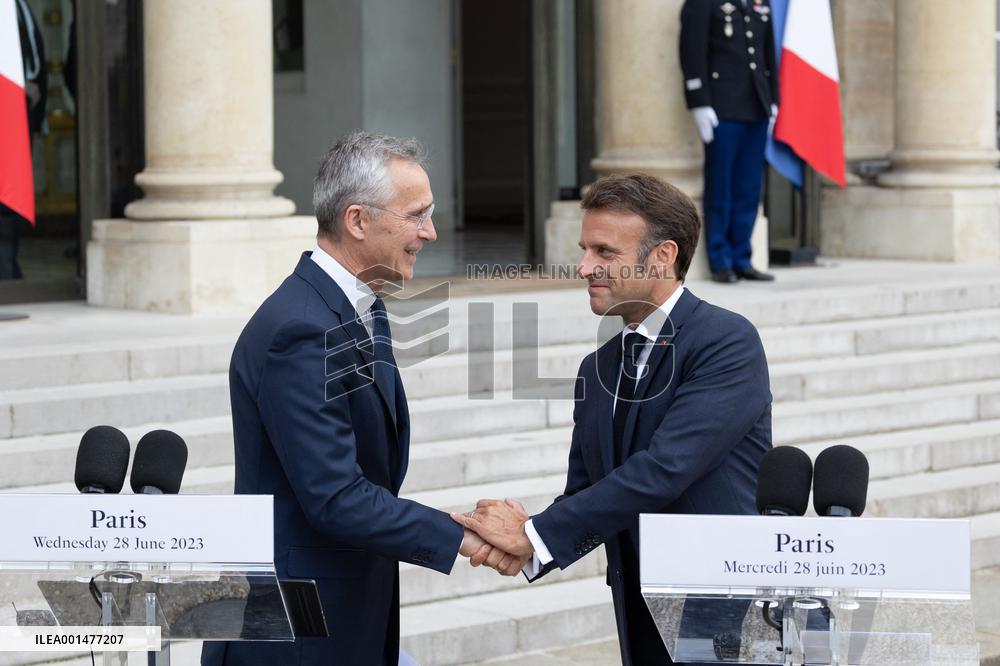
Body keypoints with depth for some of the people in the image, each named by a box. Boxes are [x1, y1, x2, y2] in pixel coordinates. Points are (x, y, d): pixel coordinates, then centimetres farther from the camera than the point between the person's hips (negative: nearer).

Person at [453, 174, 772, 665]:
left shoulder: (729, 342, -13)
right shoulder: (597, 370, 11)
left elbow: (663, 469, -22)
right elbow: (584, 496, 12)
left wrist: (533, 535, -19)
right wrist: (519, 540, -10)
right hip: (644, 625, 6)